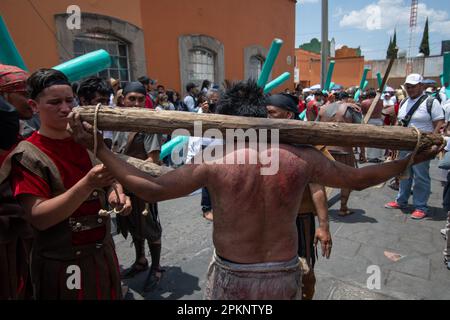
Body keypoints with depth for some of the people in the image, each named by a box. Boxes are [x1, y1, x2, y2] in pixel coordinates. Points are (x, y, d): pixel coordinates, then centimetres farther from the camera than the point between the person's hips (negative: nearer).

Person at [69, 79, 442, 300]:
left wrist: (96, 146, -10)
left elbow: (150, 189, -17)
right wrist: (412, 158, 16)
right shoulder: (301, 159, -11)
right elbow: (358, 178, 1)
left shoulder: (213, 162, -19)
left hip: (232, 278, -1)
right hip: (284, 276, 2)